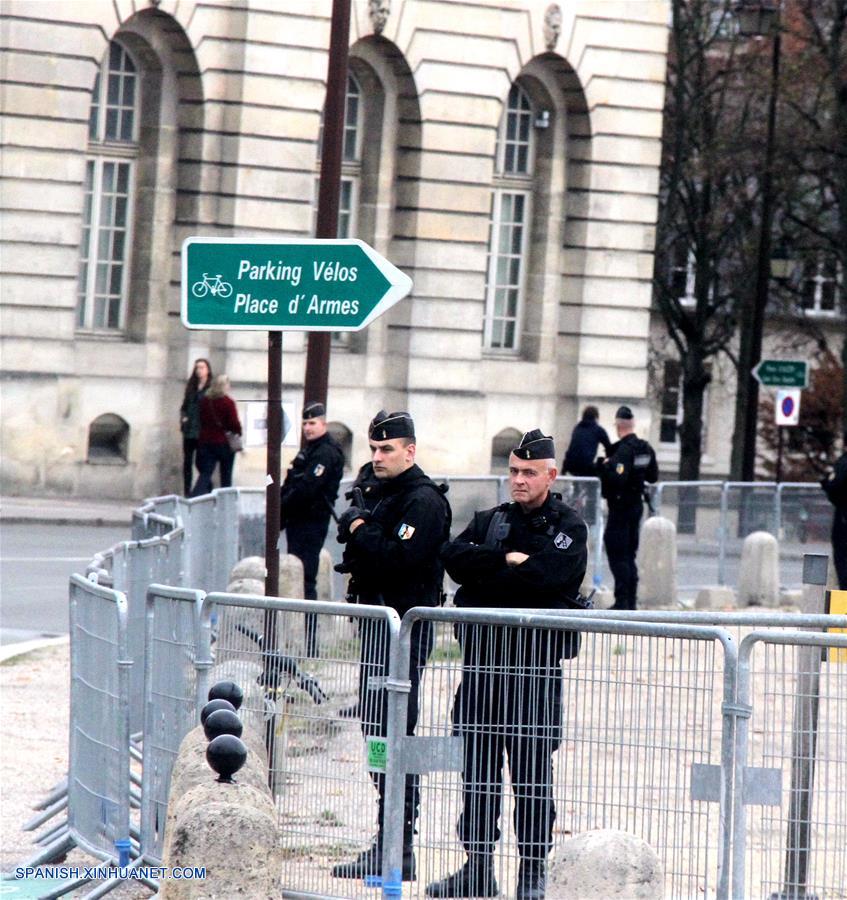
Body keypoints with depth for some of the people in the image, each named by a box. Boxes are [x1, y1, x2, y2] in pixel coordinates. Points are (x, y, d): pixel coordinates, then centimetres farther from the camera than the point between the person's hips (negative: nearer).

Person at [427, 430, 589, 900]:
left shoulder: (568, 527, 2)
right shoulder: (489, 521, 16)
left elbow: (546, 575, -17)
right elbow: (454, 557, -2)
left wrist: (483, 582, -9)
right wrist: (506, 559, -13)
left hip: (536, 660, -5)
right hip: (482, 657, 5)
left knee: (532, 768, -4)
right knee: (478, 765, 8)